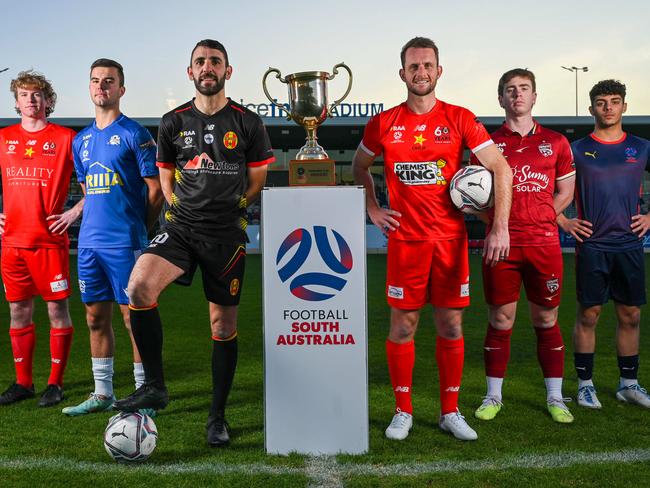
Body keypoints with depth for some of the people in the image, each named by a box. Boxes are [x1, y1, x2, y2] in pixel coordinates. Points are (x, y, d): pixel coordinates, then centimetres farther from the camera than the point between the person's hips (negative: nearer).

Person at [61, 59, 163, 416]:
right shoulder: (81, 140, 16)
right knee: (96, 316, 10)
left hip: (124, 242, -6)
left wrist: (135, 227, 3)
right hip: (89, 241, 7)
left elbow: (156, 190, -4)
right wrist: (96, 223, 14)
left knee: (133, 315, -3)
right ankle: (102, 393, 21)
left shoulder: (134, 134, -4)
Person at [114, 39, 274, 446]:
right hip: (181, 228, 1)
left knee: (224, 324, 4)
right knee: (140, 285, -25)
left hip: (227, 233, -1)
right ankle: (155, 386, -10)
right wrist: (185, 211, 6)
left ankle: (218, 416, 19)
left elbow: (257, 183, 9)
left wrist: (227, 211, 6)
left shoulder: (248, 123, 2)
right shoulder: (174, 122, 7)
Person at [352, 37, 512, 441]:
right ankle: (403, 412, 17)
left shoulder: (460, 119, 0)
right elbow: (359, 167, 20)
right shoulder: (384, 124, 3)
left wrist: (501, 227, -11)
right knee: (403, 325, 3)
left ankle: (450, 412, 19)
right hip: (405, 239, 0)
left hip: (451, 239, 0)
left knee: (451, 325, 6)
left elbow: (501, 169, -2)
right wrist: (373, 210, 8)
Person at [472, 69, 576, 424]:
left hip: (544, 243, 1)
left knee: (547, 320, 7)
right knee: (500, 320, 4)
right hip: (501, 243, -1)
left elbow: (566, 192, 13)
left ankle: (555, 398, 19)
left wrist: (538, 219, 0)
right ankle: (493, 396, 17)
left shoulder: (555, 142, 10)